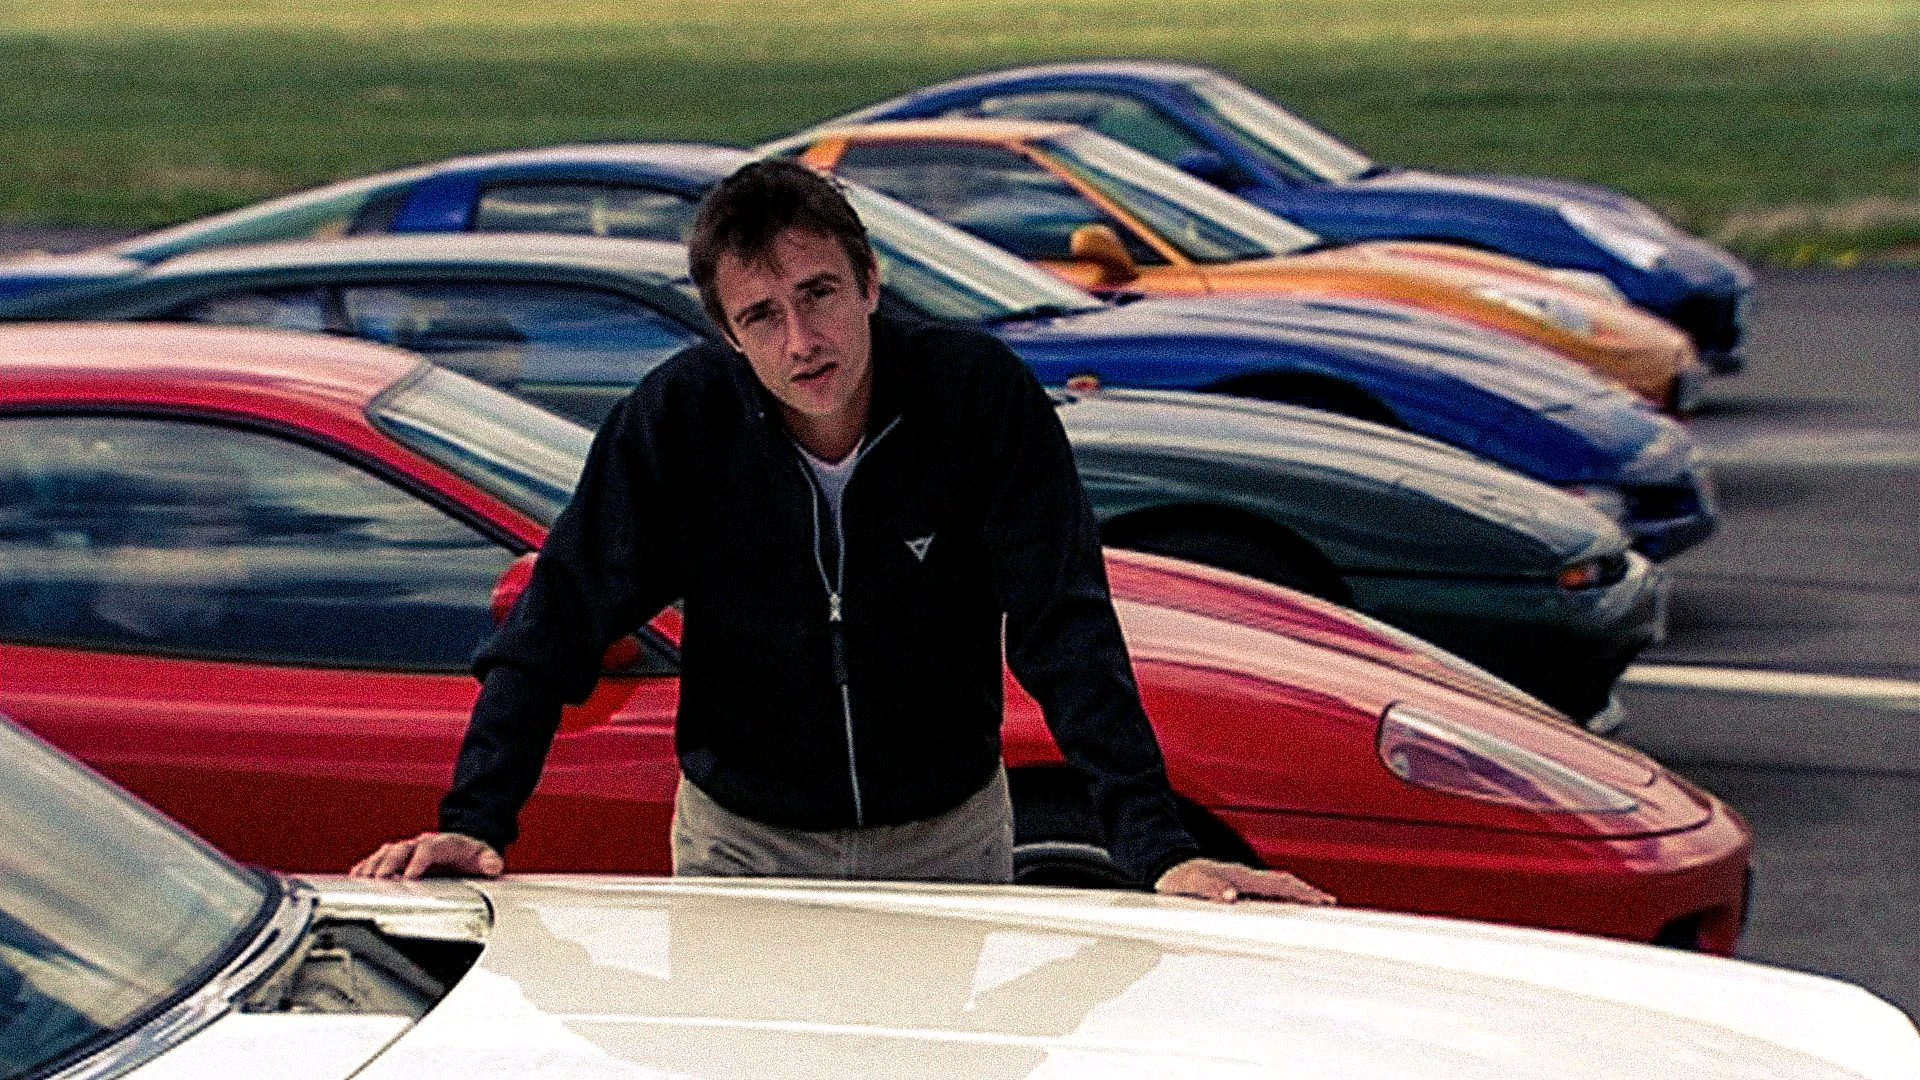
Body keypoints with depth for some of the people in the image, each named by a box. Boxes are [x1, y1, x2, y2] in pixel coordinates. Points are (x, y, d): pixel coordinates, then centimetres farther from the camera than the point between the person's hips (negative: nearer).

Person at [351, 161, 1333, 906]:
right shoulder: (679, 418, -18)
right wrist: (474, 823, -22)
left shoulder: (984, 395, -20)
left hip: (947, 834, 0)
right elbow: (557, 619, -12)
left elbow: (1068, 633, -21)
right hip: (742, 841, 0)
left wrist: (1160, 851, -29)